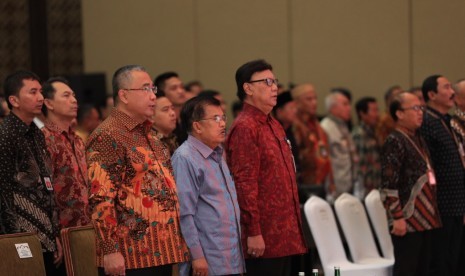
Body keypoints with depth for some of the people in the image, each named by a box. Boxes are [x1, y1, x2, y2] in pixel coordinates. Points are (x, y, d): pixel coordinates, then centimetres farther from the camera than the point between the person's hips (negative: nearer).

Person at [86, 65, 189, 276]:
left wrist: (175, 246, 23)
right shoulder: (107, 137, -10)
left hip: (161, 252, 9)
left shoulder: (147, 136, 18)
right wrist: (110, 249, -22)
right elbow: (101, 199, -18)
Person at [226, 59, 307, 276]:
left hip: (283, 236, 9)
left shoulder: (274, 126, 16)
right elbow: (244, 184, -18)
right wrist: (253, 232, -20)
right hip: (263, 237, -9)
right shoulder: (245, 128, -12)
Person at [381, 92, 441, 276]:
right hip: (408, 220, -8)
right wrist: (397, 217, -20)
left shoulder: (418, 139, 15)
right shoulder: (394, 142, -11)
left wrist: (432, 215, 17)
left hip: (425, 218, 8)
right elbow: (389, 185, -17)